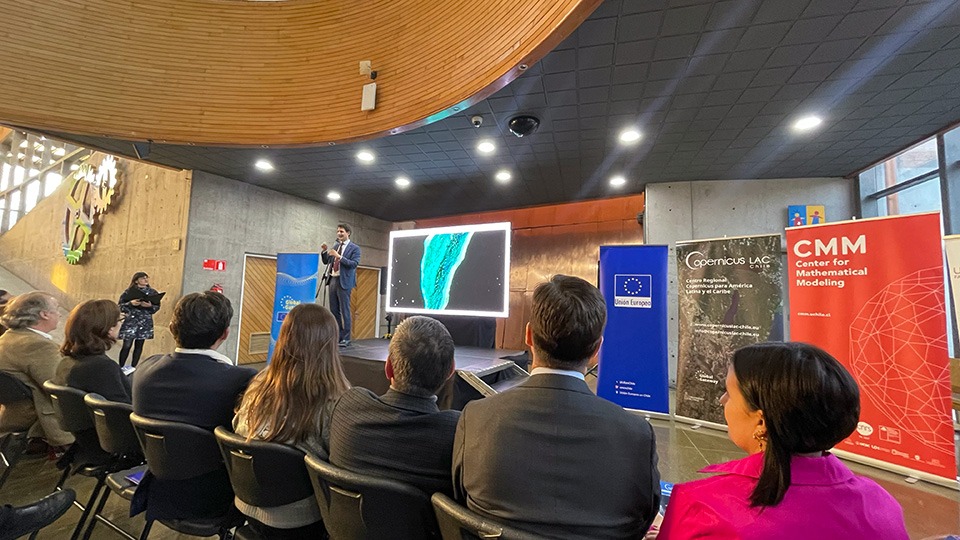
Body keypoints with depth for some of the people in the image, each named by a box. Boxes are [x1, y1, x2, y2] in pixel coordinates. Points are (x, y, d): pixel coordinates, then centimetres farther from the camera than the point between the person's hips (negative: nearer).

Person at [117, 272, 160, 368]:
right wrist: (130, 303, -18)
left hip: (145, 322, 2)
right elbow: (120, 305, -1)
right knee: (127, 345, -6)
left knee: (139, 345, 7)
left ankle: (133, 367, 17)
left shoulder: (152, 292, 5)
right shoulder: (129, 291, 0)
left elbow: (157, 306, 4)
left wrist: (150, 306, -17)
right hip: (131, 321, -2)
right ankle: (120, 367, 6)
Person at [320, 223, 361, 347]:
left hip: (344, 281, -6)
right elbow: (326, 261, 18)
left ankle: (346, 338, 1)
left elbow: (354, 264, -15)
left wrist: (339, 256, -22)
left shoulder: (354, 248, -3)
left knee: (344, 310, -4)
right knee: (334, 310, 9)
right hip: (333, 280, 7)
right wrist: (324, 251, 1)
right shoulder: (335, 246, 16)